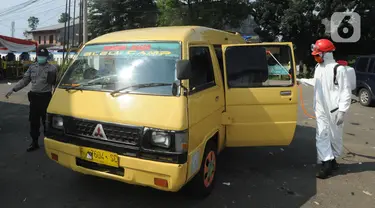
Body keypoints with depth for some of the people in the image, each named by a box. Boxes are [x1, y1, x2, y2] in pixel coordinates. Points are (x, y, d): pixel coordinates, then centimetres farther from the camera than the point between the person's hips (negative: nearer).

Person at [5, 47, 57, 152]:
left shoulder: (52, 68, -3)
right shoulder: (32, 67, 9)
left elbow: (56, 83, -2)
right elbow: (24, 80, 12)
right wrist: (13, 89, 6)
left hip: (46, 97, -4)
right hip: (34, 97, 4)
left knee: (46, 121, 4)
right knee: (33, 121, 10)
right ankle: (34, 142, 23)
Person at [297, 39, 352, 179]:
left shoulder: (339, 69, -15)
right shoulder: (318, 68, 8)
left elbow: (346, 91, -15)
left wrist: (342, 111, -19)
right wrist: (301, 81, 28)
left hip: (334, 110, -6)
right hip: (320, 110, 6)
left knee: (335, 136, 10)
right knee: (321, 136, -1)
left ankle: (333, 159, 27)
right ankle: (327, 163, 3)